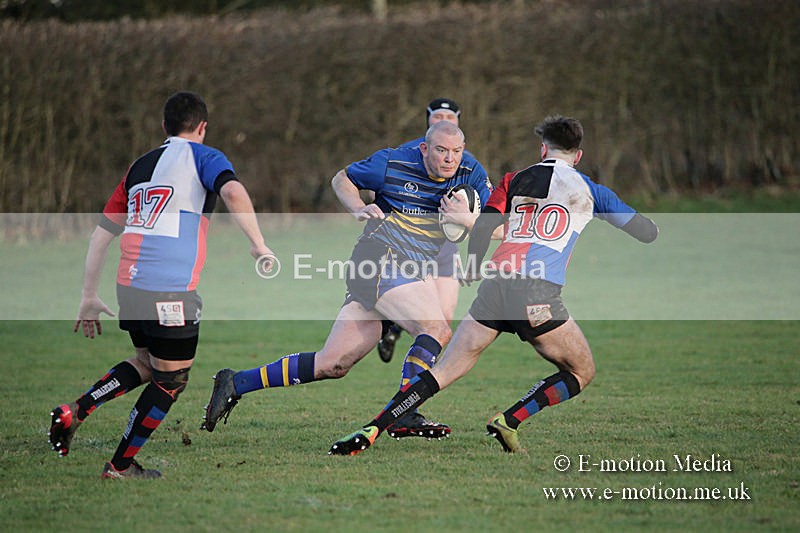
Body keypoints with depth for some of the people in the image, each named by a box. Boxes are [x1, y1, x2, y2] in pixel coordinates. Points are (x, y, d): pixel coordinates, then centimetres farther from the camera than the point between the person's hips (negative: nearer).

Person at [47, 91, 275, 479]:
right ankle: (120, 466, 15)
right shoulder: (203, 157, 2)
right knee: (171, 381, 10)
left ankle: (74, 412, 10)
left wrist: (89, 297, 23)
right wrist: (259, 245, -15)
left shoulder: (140, 166, 18)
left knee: (146, 364, 26)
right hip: (172, 293, -7)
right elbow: (233, 192, -21)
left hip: (129, 287, 7)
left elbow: (101, 234, 19)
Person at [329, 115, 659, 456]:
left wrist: (473, 268, 29)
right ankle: (509, 422, -1)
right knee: (582, 373, 15)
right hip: (537, 293, -3)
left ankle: (370, 431, -7)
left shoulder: (514, 180, 18)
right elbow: (648, 233, 18)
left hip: (495, 285, 3)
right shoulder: (588, 190, 13)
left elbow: (481, 228, 10)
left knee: (444, 372, 6)